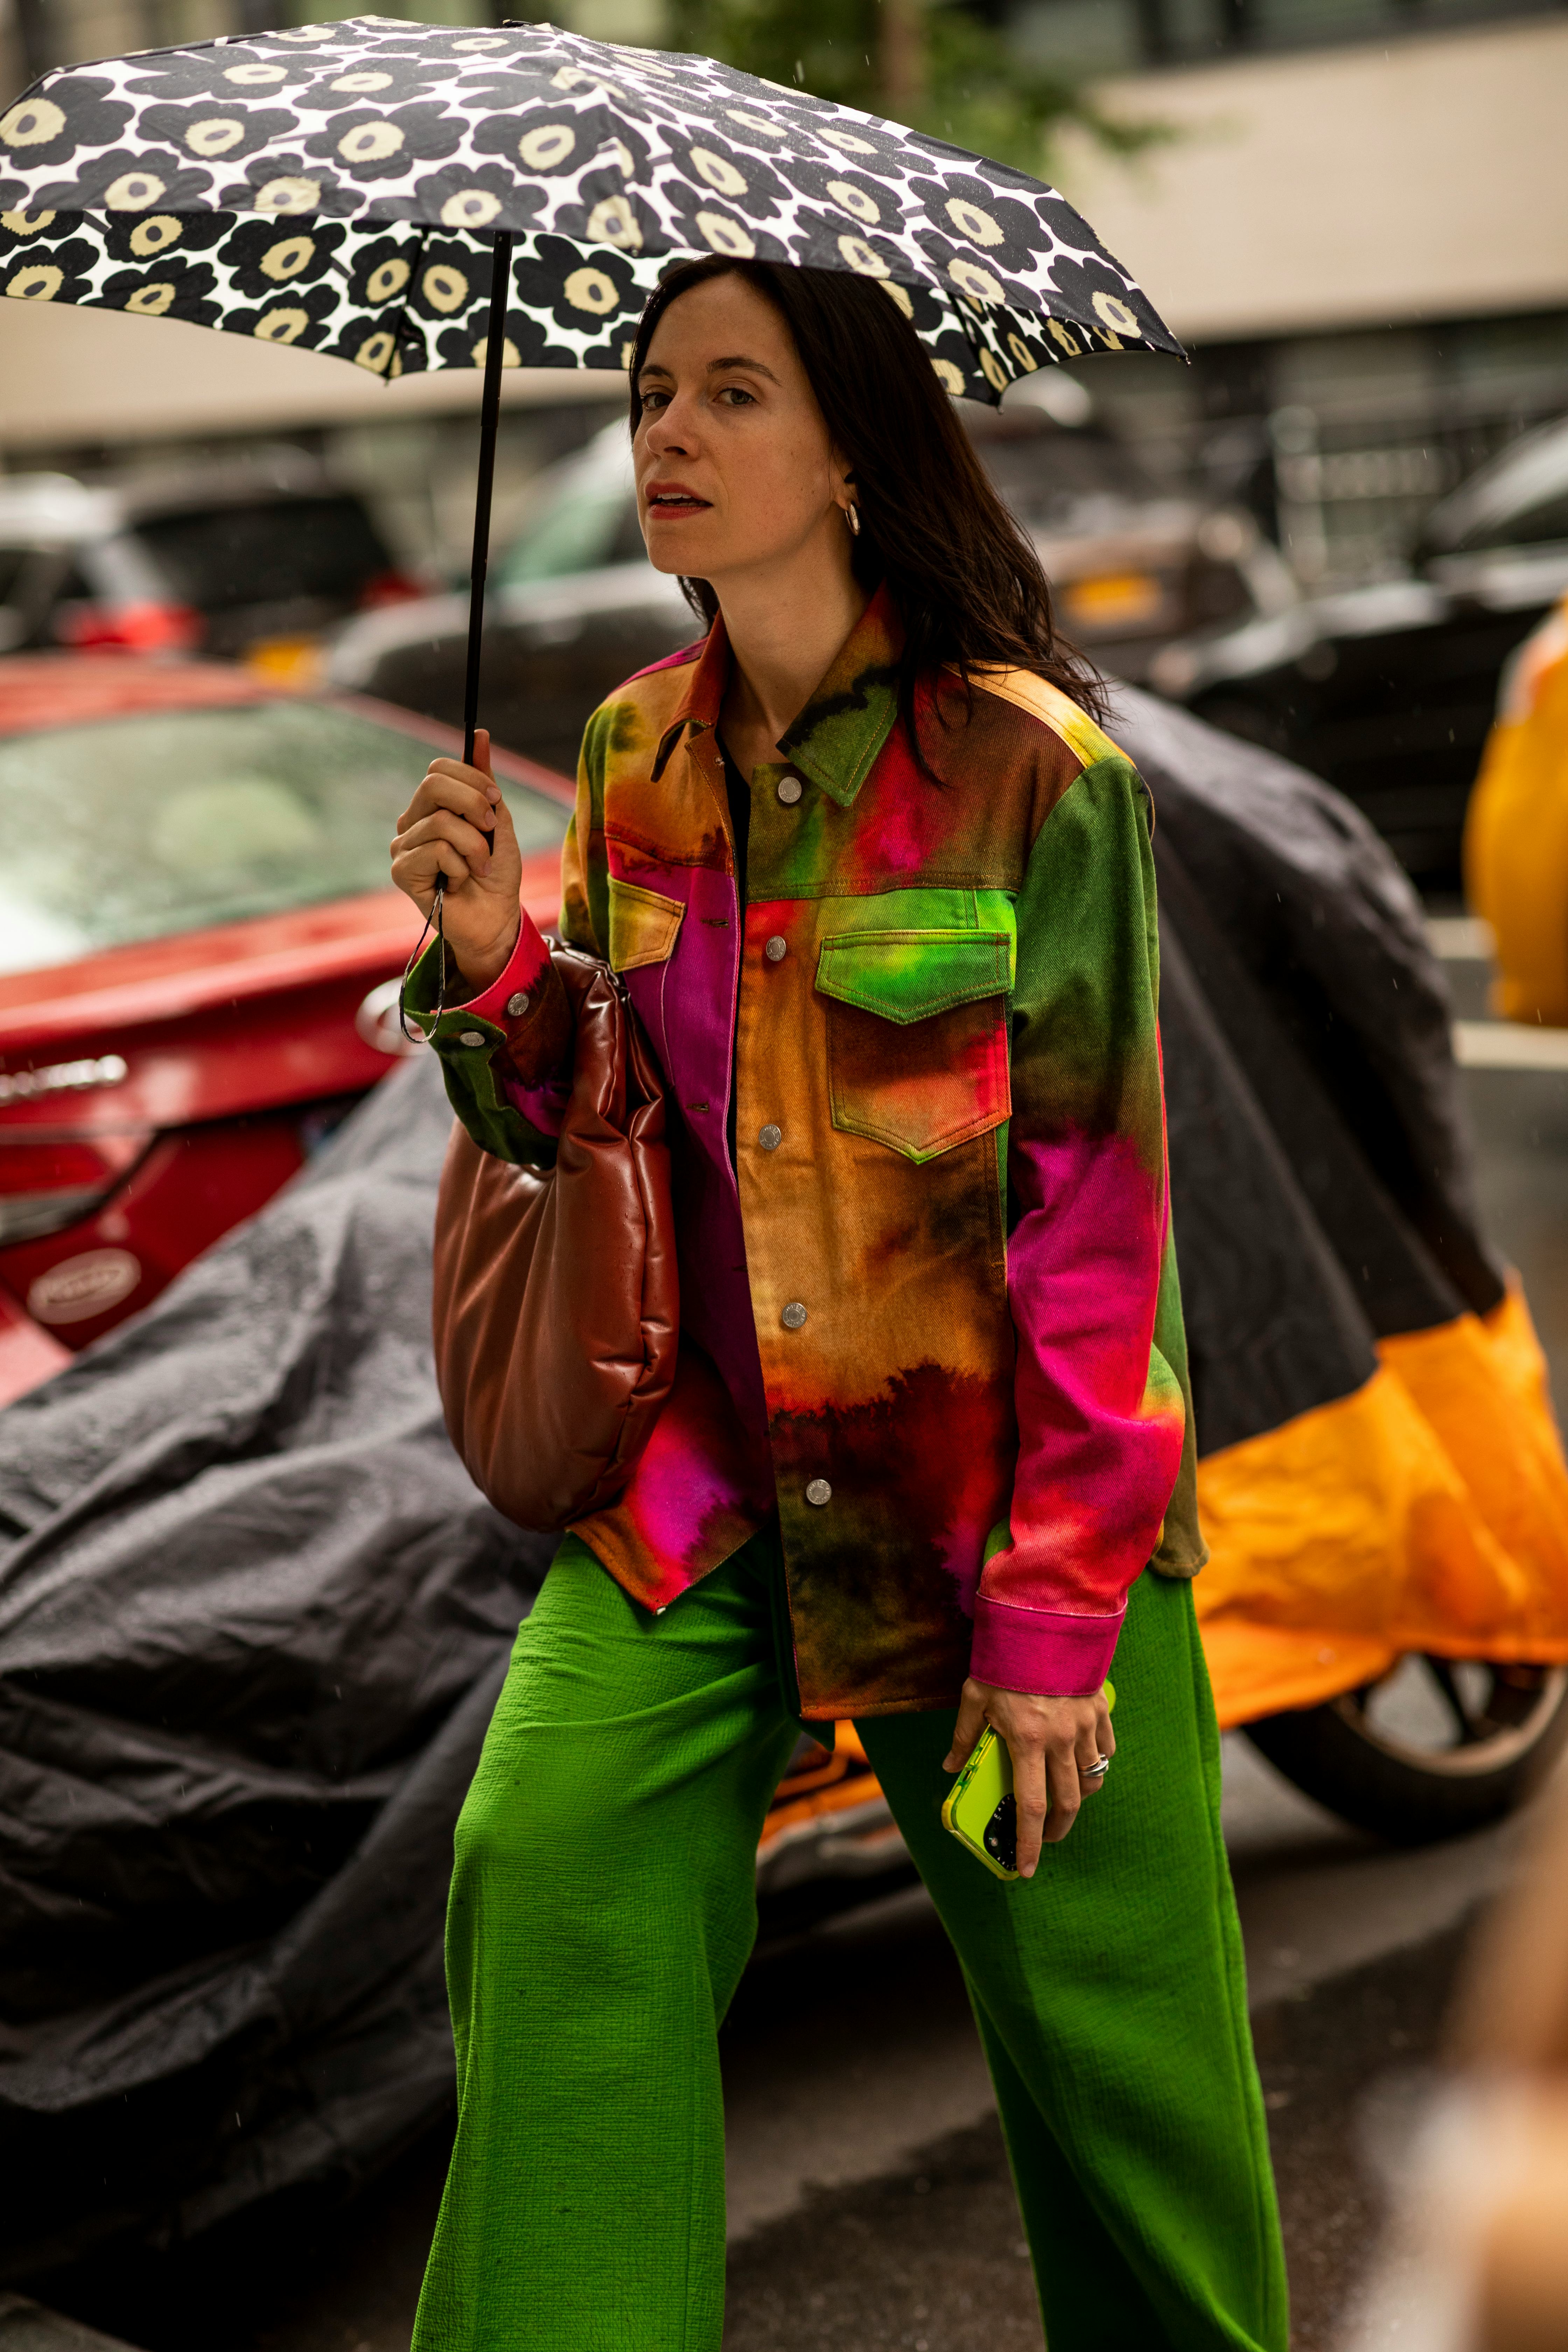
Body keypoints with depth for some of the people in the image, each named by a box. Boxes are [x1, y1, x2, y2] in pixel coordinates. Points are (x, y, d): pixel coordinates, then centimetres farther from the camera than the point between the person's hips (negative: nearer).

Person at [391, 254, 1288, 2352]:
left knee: (1102, 2009, 4)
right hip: (705, 1466, 4)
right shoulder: (639, 756, 6)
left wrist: (1056, 1611, -13)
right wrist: (497, 954, -8)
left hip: (990, 1478, -4)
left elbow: (1097, 1210, -11)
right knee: (552, 1884, -12)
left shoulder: (1031, 767, -11)